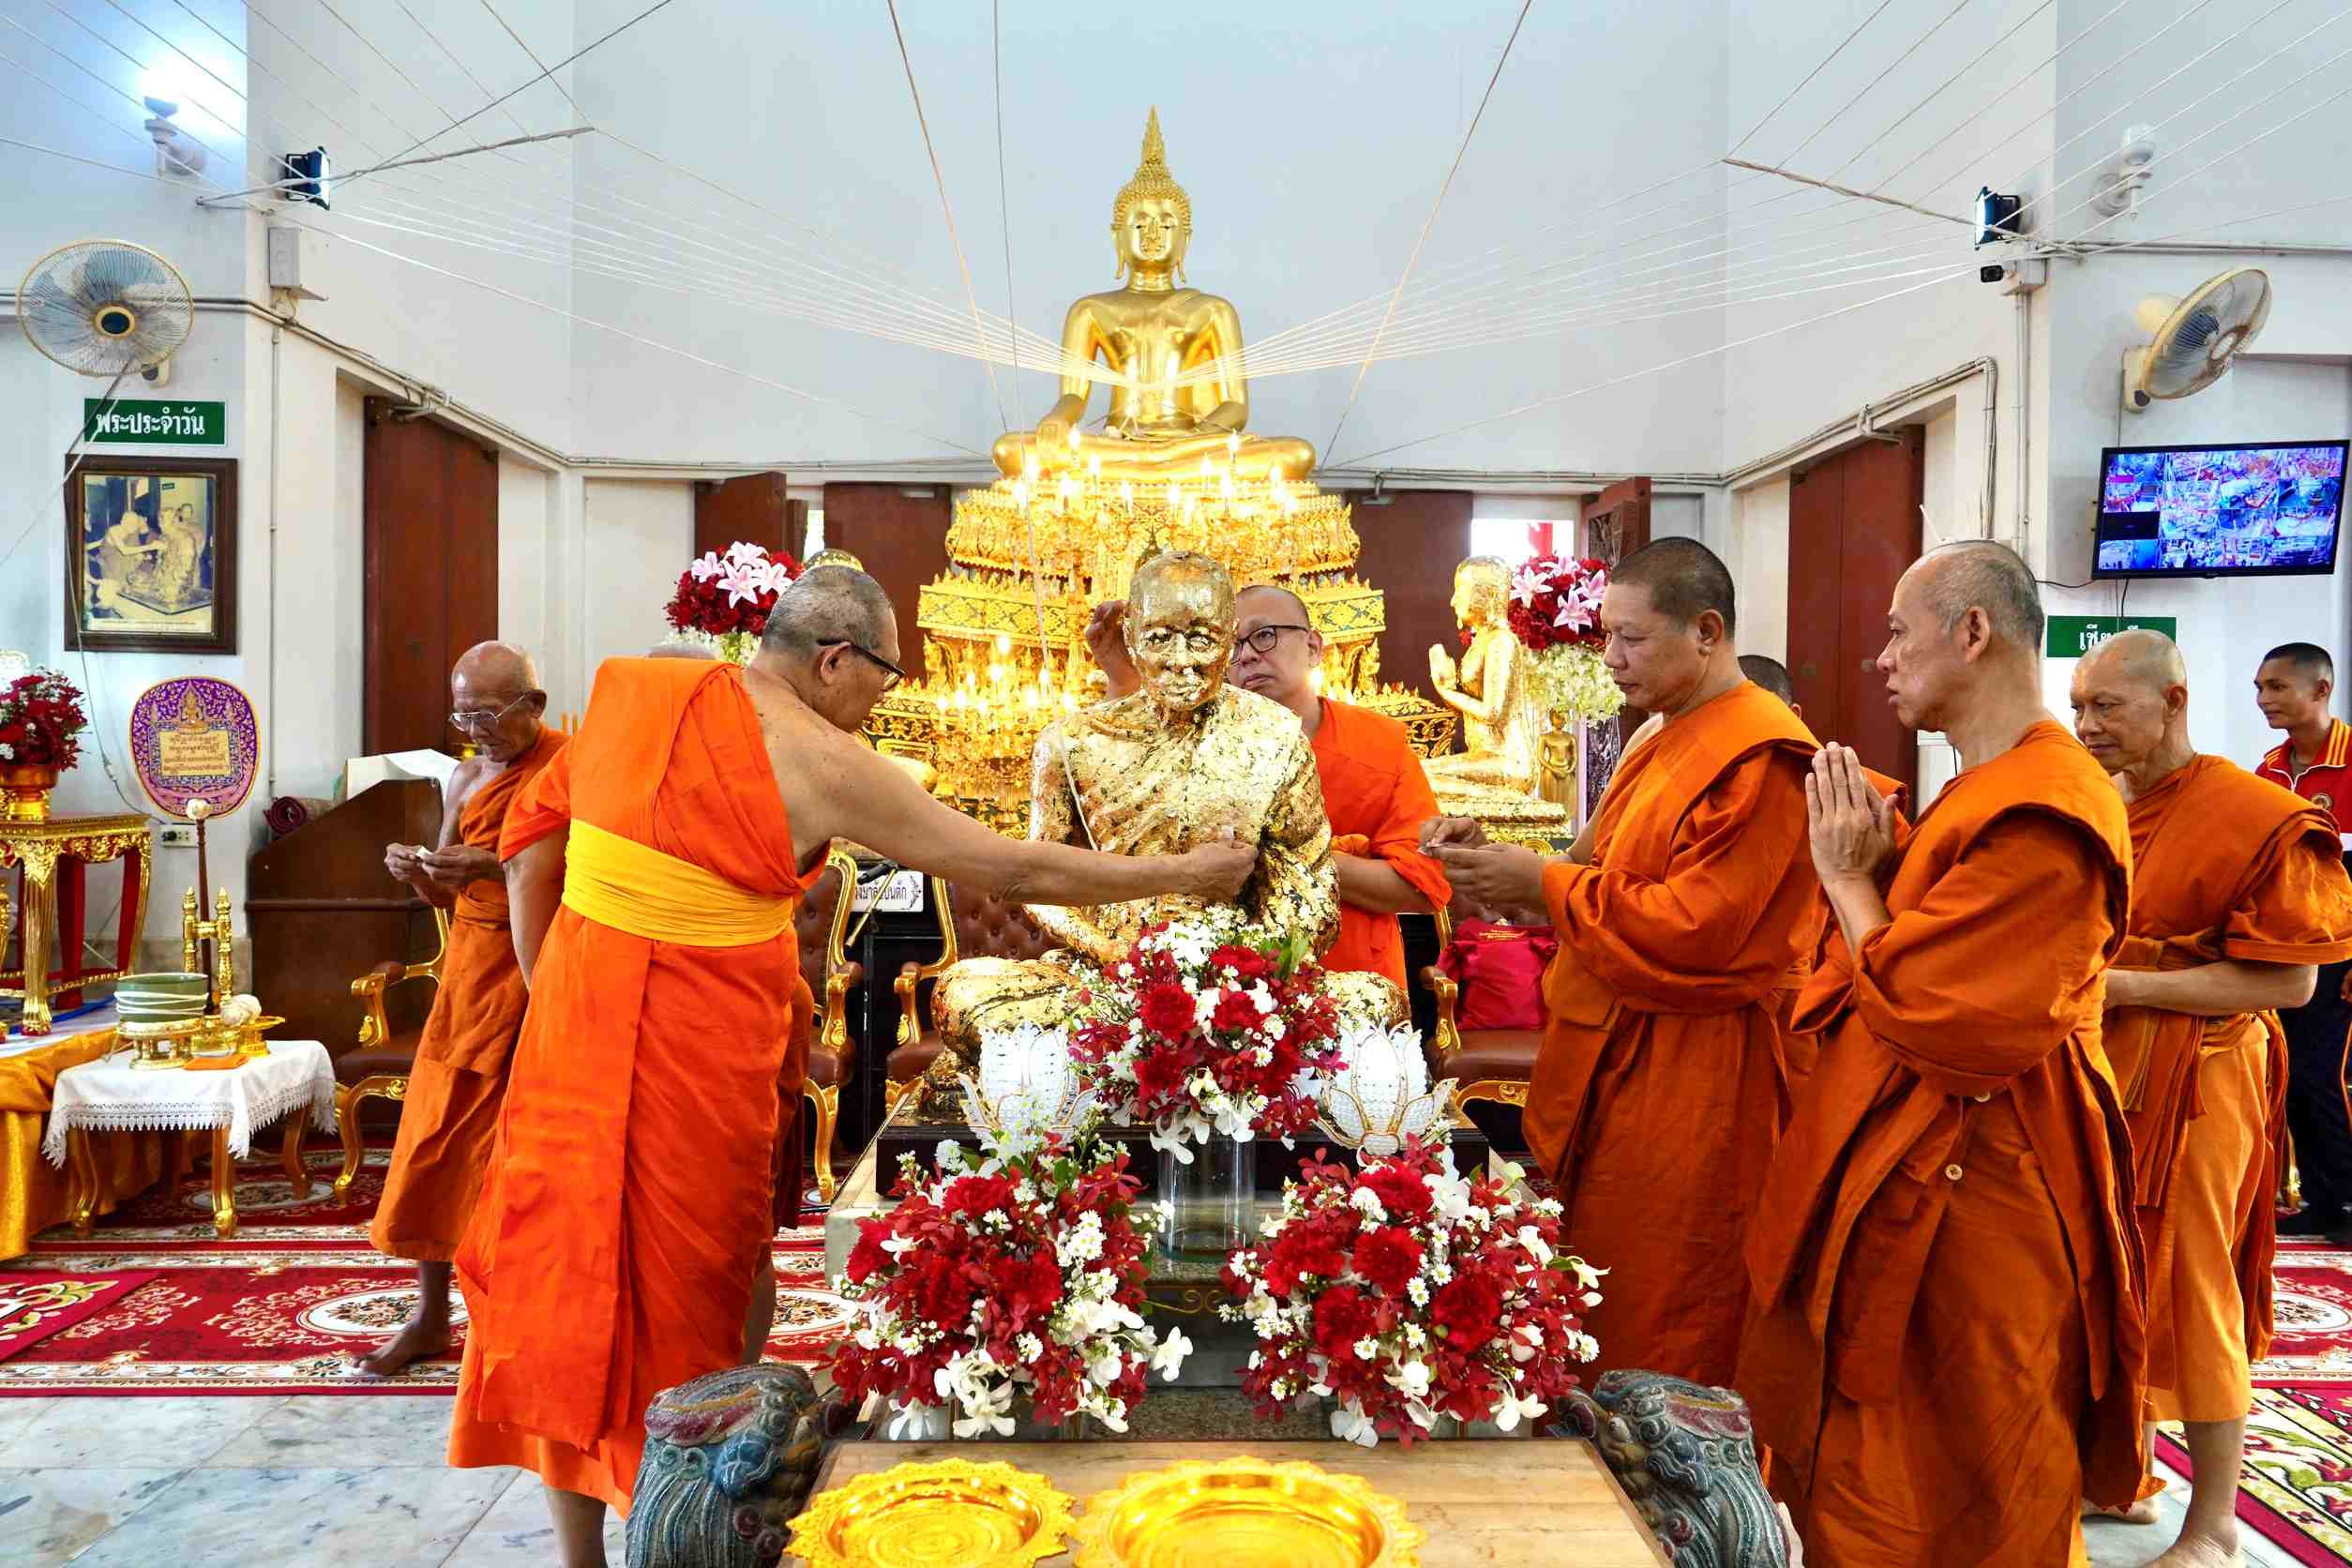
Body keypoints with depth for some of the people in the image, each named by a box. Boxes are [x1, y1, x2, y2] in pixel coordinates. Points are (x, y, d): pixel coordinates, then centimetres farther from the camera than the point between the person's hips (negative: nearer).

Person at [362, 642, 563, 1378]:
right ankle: (431, 1316, 24)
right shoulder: (466, 777, 10)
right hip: (470, 966, 7)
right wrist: (417, 872, -6)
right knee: (437, 1133, 10)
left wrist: (495, 867, -25)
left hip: (536, 972, -6)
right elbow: (450, 892, 15)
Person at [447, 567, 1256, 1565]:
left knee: (568, 1265, 17)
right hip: (695, 1056, -6)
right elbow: (1012, 869, -12)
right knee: (678, 1293, 12)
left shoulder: (634, 690, 3)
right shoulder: (822, 763, -14)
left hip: (574, 1024, 6)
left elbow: (534, 838, 9)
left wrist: (546, 988, 15)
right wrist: (1182, 874, -3)